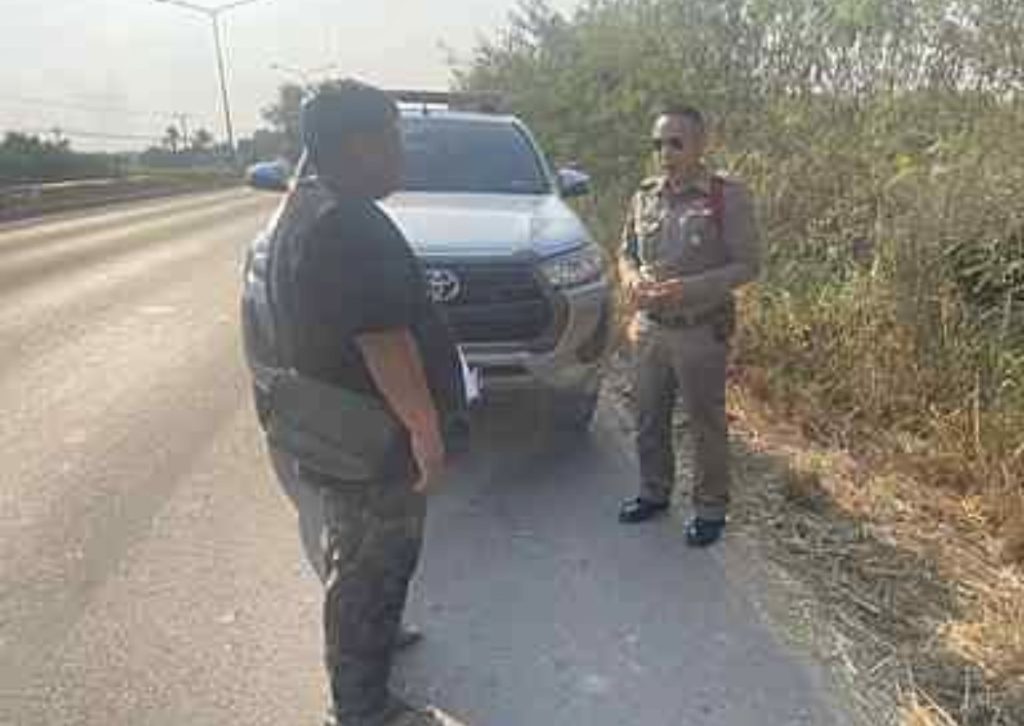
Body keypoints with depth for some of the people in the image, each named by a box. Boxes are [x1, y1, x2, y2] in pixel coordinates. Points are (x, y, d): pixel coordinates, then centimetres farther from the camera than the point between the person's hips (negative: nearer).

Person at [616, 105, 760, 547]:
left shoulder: (728, 196, -8)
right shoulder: (644, 196, 6)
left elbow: (747, 264, -9)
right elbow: (626, 253, 15)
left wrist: (690, 288, -22)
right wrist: (631, 279, -9)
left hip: (702, 331, -4)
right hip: (649, 327, 5)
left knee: (706, 424, 7)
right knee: (649, 418, 14)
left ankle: (710, 508, 24)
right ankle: (654, 492, 34)